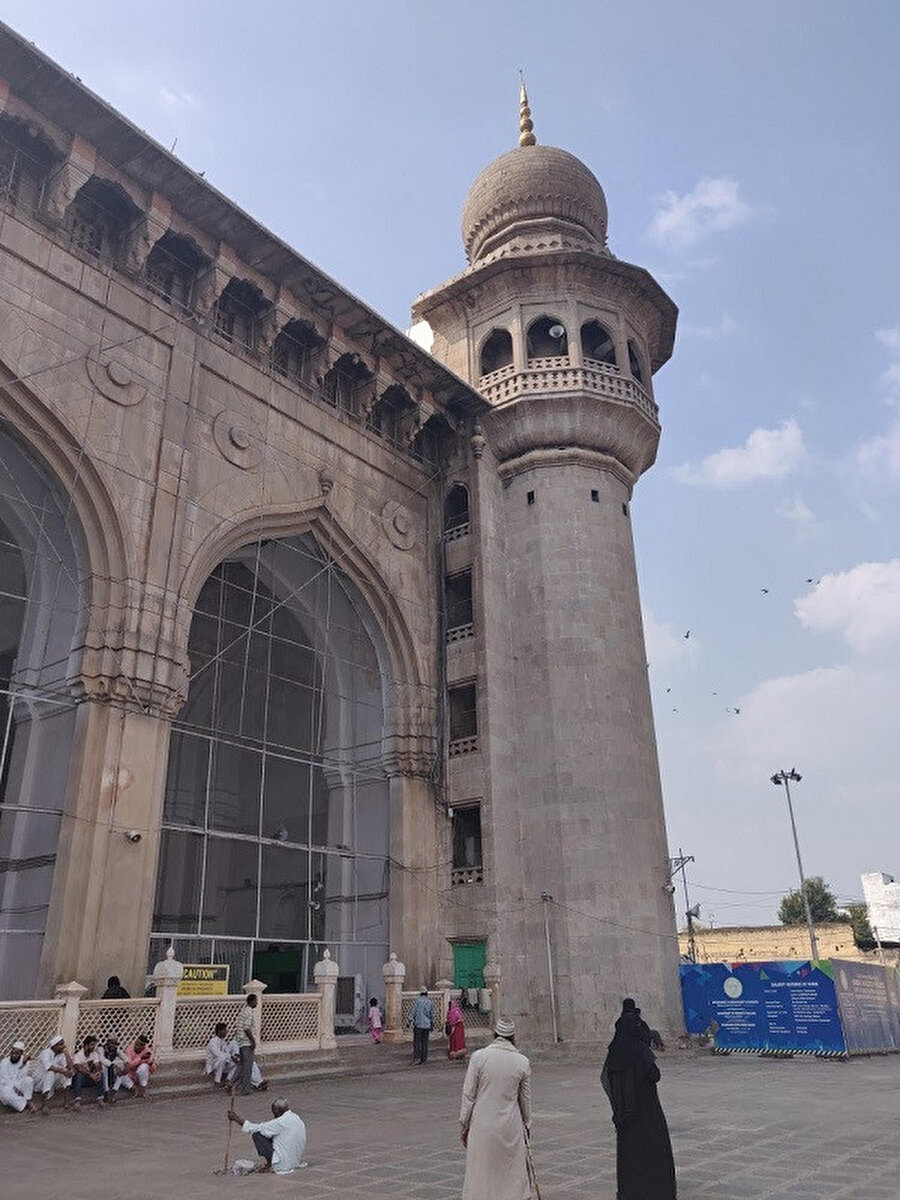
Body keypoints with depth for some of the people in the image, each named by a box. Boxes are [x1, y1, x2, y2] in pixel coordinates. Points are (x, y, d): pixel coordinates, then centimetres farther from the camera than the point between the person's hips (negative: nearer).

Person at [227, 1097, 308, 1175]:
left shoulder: (281, 1122, -16)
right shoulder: (296, 1118, 7)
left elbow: (255, 1129, -8)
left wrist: (237, 1119, 1)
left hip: (283, 1165, -8)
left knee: (257, 1134, -4)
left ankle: (270, 1164, 5)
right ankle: (270, 1163, 16)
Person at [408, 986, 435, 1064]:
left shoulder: (418, 1001, -7)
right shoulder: (430, 1002, 6)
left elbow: (413, 1011, -9)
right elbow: (432, 1015, 12)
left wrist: (410, 1021, -4)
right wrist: (432, 1025, 20)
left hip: (418, 1024, -4)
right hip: (426, 1025, 4)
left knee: (417, 1041, 2)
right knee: (425, 1042, 9)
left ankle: (417, 1057, -7)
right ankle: (424, 1060, 10)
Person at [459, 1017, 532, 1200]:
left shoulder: (479, 1057, -9)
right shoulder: (522, 1062, -3)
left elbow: (468, 1095, -6)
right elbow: (525, 1100, 7)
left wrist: (464, 1124, 4)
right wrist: (527, 1125, 22)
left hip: (483, 1125, -1)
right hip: (511, 1127, 2)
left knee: (481, 1173, 10)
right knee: (512, 1173, 15)